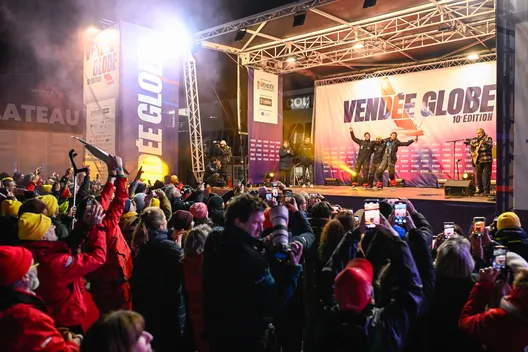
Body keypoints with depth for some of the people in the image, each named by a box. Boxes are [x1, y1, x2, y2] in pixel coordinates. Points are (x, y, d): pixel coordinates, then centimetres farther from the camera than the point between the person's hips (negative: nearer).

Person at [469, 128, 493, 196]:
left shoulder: (488, 138, 1)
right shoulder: (474, 140, 13)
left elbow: (490, 146, -15)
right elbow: (470, 147, 15)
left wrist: (484, 143, -33)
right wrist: (473, 153, -3)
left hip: (487, 160, -4)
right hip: (478, 160, 4)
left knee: (486, 175, -5)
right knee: (478, 175, 6)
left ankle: (486, 190, -2)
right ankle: (480, 189, 17)